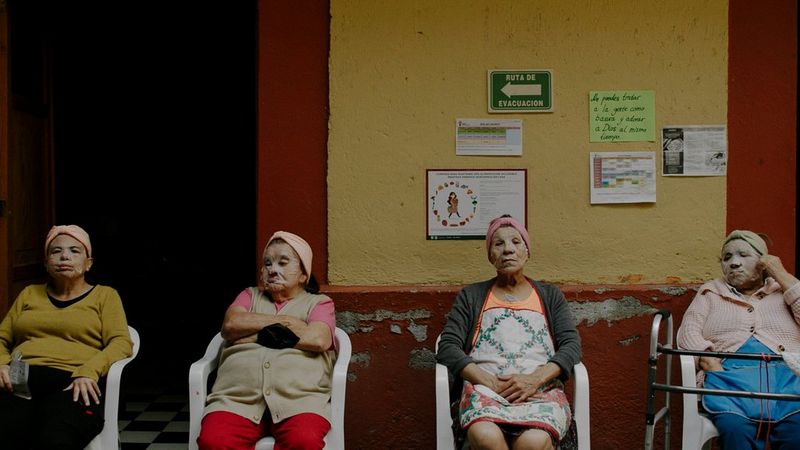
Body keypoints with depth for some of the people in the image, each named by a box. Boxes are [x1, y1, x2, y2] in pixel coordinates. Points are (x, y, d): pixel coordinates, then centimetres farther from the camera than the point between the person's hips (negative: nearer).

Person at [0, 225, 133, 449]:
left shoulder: (105, 295, 17)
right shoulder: (29, 294, 29)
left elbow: (121, 342, 4)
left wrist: (89, 371, -15)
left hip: (73, 384, -3)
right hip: (21, 381, 3)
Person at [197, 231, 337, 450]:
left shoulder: (319, 302, 21)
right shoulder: (250, 295, 30)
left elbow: (318, 339, -1)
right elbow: (230, 324, 8)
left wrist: (260, 334, 4)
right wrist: (284, 322, 4)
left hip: (299, 397, -2)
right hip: (237, 396, 2)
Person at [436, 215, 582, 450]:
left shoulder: (550, 295, 23)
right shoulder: (471, 296, 20)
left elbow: (571, 345, 9)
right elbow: (447, 346, 8)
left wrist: (534, 380, -11)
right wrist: (490, 382, -9)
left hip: (541, 389, 0)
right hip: (484, 388, 0)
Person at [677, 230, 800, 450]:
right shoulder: (711, 292, 26)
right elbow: (688, 332, 10)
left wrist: (781, 274, 11)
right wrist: (713, 367, -8)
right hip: (729, 375, 0)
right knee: (736, 431, -35)